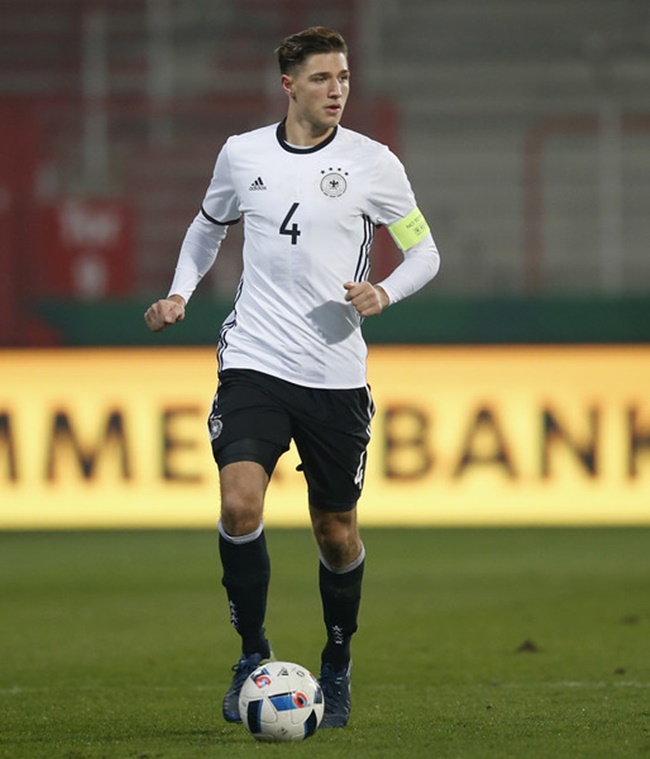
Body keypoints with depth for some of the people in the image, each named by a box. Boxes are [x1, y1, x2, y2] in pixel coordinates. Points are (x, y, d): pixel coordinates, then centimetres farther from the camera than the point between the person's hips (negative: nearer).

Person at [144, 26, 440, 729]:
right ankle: (252, 655, -1)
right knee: (239, 506, -19)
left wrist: (383, 293, -14)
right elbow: (208, 226, 23)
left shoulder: (372, 163, -2)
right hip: (254, 362, 0)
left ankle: (337, 667, 30)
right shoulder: (242, 154, 4)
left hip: (336, 374, 0)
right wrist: (179, 293, 8)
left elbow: (424, 252, 6)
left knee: (337, 533, 7)